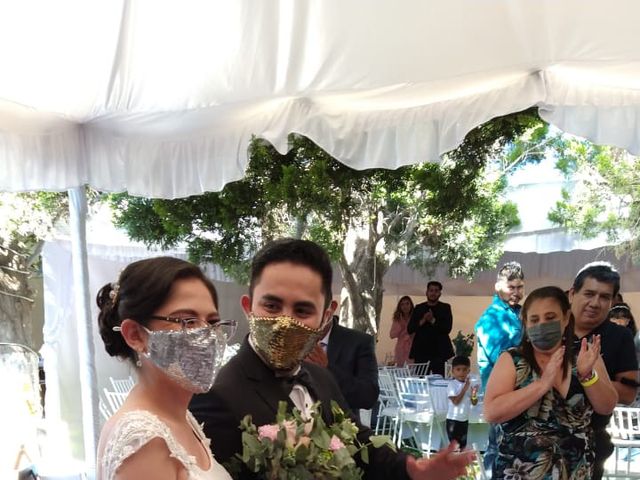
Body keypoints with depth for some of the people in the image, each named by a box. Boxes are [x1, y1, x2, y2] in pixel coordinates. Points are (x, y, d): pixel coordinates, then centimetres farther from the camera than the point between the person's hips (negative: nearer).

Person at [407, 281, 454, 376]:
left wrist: (433, 320, -15)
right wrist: (422, 320, -10)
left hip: (439, 351, -2)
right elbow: (409, 329, 4)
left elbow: (447, 328, -4)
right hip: (421, 351, 2)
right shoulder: (418, 308, 12)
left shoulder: (445, 308, 8)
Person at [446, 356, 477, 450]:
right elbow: (456, 401, -22)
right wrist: (465, 389, -23)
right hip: (453, 419, -6)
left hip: (464, 419, 6)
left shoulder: (469, 384, 3)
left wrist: (474, 394, -17)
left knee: (463, 444, 14)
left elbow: (474, 403, 5)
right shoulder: (452, 384, -14)